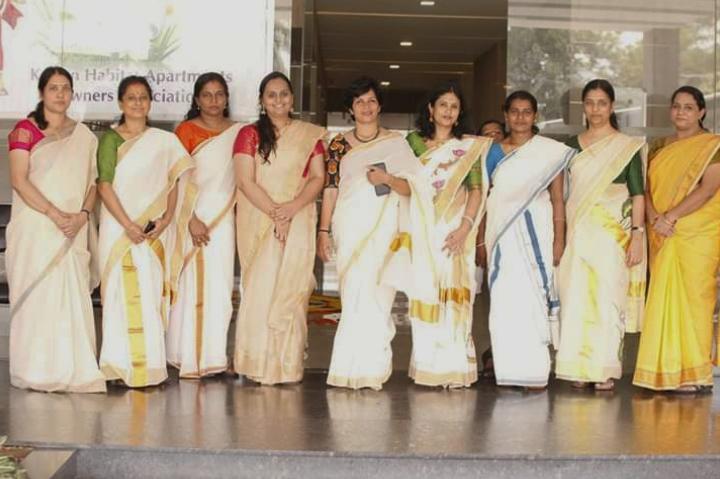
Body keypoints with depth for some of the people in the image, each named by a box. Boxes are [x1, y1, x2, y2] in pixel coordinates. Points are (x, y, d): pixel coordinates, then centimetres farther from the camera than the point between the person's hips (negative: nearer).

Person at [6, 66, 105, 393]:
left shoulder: (84, 135, 13)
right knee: (37, 297, -2)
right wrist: (55, 214, -17)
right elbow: (19, 180, -9)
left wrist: (82, 214, -7)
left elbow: (93, 182, 12)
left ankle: (72, 371, 8)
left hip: (73, 231, 4)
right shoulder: (25, 129, 0)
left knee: (73, 300, 1)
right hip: (34, 228, -3)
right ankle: (37, 372, 7)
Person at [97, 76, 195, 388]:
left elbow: (174, 182, 8)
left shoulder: (165, 141, 11)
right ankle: (122, 365, 4)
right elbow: (104, 185, -6)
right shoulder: (111, 139, 2)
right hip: (120, 226, -2)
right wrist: (128, 225, -14)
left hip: (155, 229, 2)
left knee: (152, 295, 3)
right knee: (123, 294, -3)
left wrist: (166, 219, -7)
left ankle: (150, 367, 10)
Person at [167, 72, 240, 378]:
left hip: (225, 218, 4)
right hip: (195, 217, -4)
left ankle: (214, 356, 14)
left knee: (221, 286, 5)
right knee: (193, 284, -3)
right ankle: (189, 358, 5)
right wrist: (192, 219, -12)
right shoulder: (186, 130, 0)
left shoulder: (238, 132, 10)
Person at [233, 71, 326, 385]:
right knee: (260, 289, -3)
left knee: (291, 289, -1)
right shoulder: (249, 134, 6)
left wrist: (292, 208, -12)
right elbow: (245, 181, -3)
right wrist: (275, 212, -13)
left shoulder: (310, 135, 11)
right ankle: (259, 365, 5)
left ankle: (288, 366, 5)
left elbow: (318, 178, 4)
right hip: (258, 223, -1)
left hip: (298, 223, 1)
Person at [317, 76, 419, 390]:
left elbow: (413, 188, 6)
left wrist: (387, 179, -12)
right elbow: (330, 188, 7)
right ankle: (356, 368, 4)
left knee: (370, 294, -8)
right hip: (349, 228, 1)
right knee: (355, 296, -2)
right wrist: (323, 231, 2)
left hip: (383, 229, -1)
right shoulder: (339, 144, 10)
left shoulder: (396, 143, 8)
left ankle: (366, 367, 0)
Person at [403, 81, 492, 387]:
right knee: (425, 293, -1)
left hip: (455, 232, -1)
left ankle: (454, 368, 0)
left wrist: (464, 228, -12)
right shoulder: (414, 142, 11)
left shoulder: (470, 147, 7)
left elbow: (476, 190, -1)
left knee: (454, 295, -6)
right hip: (423, 231, 1)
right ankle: (428, 367, 6)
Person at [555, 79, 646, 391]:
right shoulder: (572, 145, 12)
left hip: (613, 233, -3)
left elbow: (638, 193, 0)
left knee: (608, 298, -4)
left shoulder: (627, 146, 4)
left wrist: (637, 235, -9)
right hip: (577, 232, 3)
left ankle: (605, 371, 3)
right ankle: (578, 369, 7)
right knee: (576, 298, 0)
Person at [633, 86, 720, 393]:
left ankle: (694, 374, 1)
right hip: (662, 237, 5)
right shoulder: (659, 148, 16)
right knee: (663, 298, 3)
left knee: (692, 298, -6)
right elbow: (647, 187, 9)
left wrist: (670, 217, -17)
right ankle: (666, 372, 8)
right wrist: (655, 218, -10)